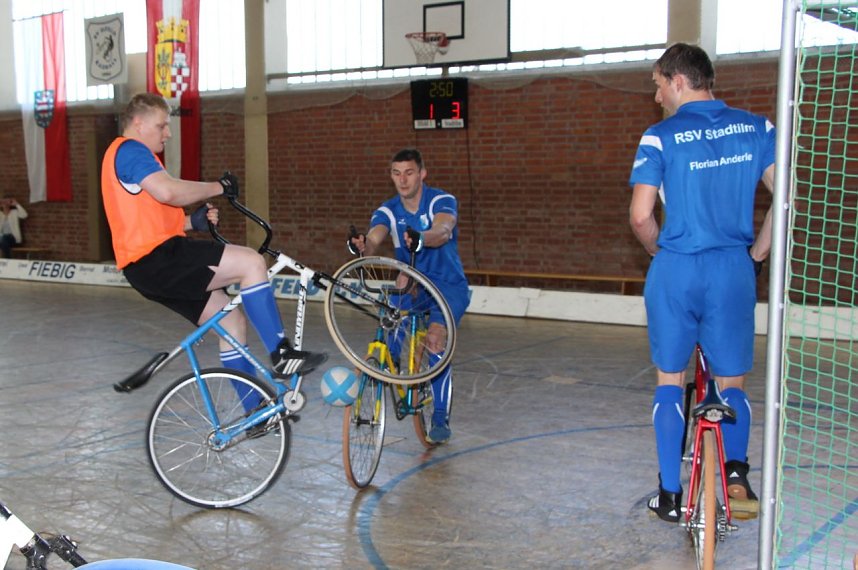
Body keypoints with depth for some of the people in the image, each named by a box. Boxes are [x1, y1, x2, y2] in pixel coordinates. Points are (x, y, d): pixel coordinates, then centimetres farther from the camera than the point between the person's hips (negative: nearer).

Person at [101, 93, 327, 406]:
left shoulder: (128, 156, 28)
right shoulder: (129, 150, -7)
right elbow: (168, 191, -25)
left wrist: (194, 221, 12)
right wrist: (218, 187, -11)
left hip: (150, 268, 11)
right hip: (157, 258, -11)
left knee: (232, 319, 10)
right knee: (251, 263, -20)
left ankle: (255, 409, 14)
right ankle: (281, 353, -17)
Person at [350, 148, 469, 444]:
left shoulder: (442, 201, -13)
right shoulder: (388, 210, -3)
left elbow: (442, 231, -35)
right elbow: (374, 237, -23)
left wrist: (420, 238, -58)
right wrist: (363, 246, -48)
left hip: (447, 284, -4)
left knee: (435, 338, -26)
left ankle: (441, 420, -15)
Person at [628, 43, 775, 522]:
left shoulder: (661, 136, -5)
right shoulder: (757, 128, 4)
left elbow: (641, 217, -11)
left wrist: (662, 250, 9)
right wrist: (758, 253, 11)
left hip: (676, 269, -1)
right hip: (734, 269, 2)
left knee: (670, 380, 14)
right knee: (732, 383, 19)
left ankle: (671, 495, 16)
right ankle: (737, 470, 2)